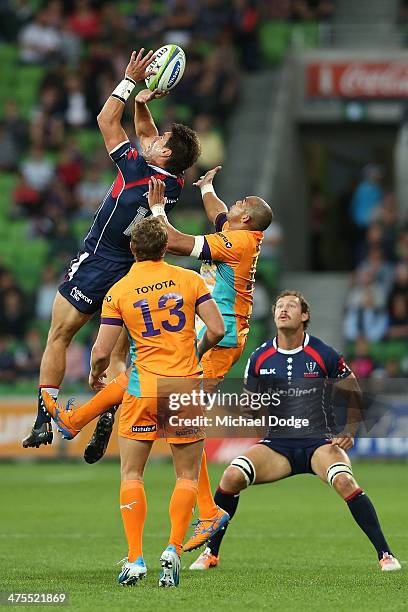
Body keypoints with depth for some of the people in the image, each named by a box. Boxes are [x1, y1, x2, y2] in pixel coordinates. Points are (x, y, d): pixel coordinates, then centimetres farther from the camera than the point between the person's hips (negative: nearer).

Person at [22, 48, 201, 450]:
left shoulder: (137, 169, -18)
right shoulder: (175, 186, 0)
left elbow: (107, 121, -7)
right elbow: (145, 134, 18)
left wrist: (131, 81, -2)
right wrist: (141, 103, 9)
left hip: (95, 264, -6)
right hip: (133, 273, 6)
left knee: (58, 339, 4)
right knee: (117, 357, 8)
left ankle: (43, 421, -1)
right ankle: (107, 421, -12)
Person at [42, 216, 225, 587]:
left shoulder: (118, 291, -2)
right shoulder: (190, 279, 0)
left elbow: (101, 352, -4)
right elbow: (217, 330, -4)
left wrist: (96, 375, 18)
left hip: (143, 389, 0)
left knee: (132, 474, 9)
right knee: (187, 477, 10)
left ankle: (135, 558, -1)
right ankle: (174, 549, -7)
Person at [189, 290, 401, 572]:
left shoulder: (324, 354, -4)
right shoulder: (260, 358, 3)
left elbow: (354, 395, 6)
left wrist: (349, 431, -7)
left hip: (320, 442, -3)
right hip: (277, 443, 3)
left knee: (345, 482, -32)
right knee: (232, 476, -21)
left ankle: (385, 554, -20)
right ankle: (211, 553, -3)